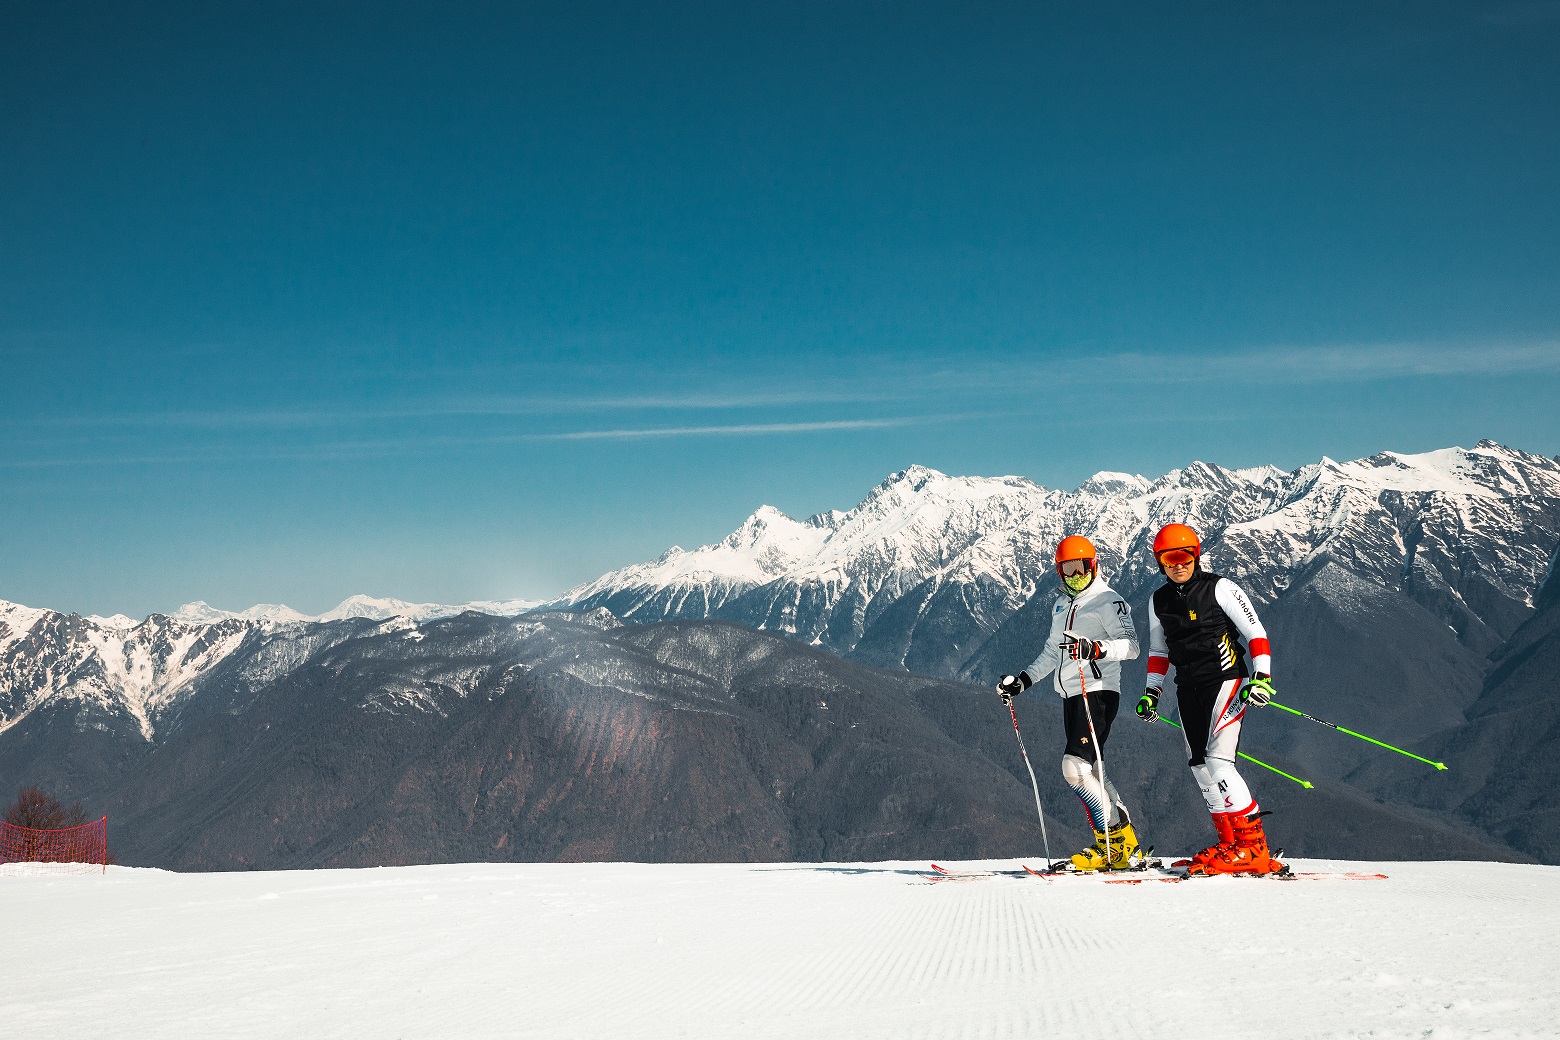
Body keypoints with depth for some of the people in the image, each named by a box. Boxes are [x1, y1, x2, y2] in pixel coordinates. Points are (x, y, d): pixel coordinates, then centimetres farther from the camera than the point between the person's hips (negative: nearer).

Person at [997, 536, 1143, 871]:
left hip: (1098, 692, -9)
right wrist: (1022, 680, 21)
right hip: (1071, 695, 9)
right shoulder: (1062, 605, 19)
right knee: (1092, 772, 7)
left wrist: (1096, 649, -35)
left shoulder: (1108, 601, -6)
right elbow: (1052, 652, 29)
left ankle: (1115, 846, -10)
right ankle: (1124, 845, 14)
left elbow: (1131, 645, -18)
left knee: (1075, 767, -18)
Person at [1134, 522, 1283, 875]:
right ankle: (1229, 844, 12)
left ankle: (1254, 848, -15)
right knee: (1200, 766, 3)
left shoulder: (1219, 588, -7)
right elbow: (1158, 651, 21)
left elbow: (1256, 633, -8)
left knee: (1217, 760, -18)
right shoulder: (1159, 601, 10)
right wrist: (1151, 693, 14)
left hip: (1226, 680, -6)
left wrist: (1261, 676, -19)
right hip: (1188, 688, 6)